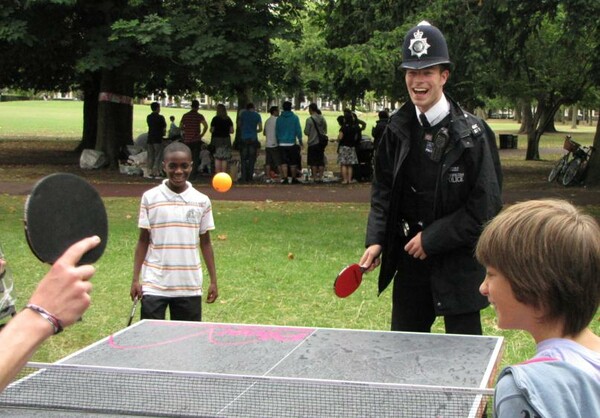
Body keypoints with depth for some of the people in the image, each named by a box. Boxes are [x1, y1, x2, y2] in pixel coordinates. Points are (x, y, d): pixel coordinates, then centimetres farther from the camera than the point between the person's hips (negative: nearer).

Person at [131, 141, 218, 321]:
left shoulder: (201, 201, 3)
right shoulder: (150, 198, -1)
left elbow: (205, 242, 9)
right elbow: (143, 241, 4)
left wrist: (213, 281, 7)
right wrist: (135, 279, 0)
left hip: (190, 286, 2)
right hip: (154, 286, -1)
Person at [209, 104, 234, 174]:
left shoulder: (215, 119, -8)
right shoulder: (228, 119, 2)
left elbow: (212, 130, -8)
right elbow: (231, 131, 2)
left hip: (217, 140, -3)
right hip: (226, 140, 3)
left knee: (217, 159, 2)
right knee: (225, 159, 8)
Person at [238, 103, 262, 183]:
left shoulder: (242, 114, 4)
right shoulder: (257, 115, 2)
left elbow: (239, 125, 14)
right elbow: (260, 129, 0)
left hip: (244, 138, 0)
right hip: (253, 139, 0)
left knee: (244, 159, 5)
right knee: (252, 159, 5)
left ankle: (244, 177, 0)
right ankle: (250, 177, 1)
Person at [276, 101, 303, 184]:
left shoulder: (279, 118, 4)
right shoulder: (295, 117, -3)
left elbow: (276, 131, 8)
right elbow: (298, 131, -3)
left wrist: (278, 142, 17)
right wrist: (300, 142, 4)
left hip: (282, 144, 1)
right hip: (292, 143, -1)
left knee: (284, 162, 2)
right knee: (293, 162, 7)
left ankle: (285, 178, -6)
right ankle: (293, 178, 11)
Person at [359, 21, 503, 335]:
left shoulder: (470, 133, -12)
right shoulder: (398, 129, 3)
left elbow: (485, 206, -13)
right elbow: (382, 191, 9)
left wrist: (431, 238, -14)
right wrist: (375, 240, -4)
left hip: (459, 262, -4)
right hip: (410, 261, 5)